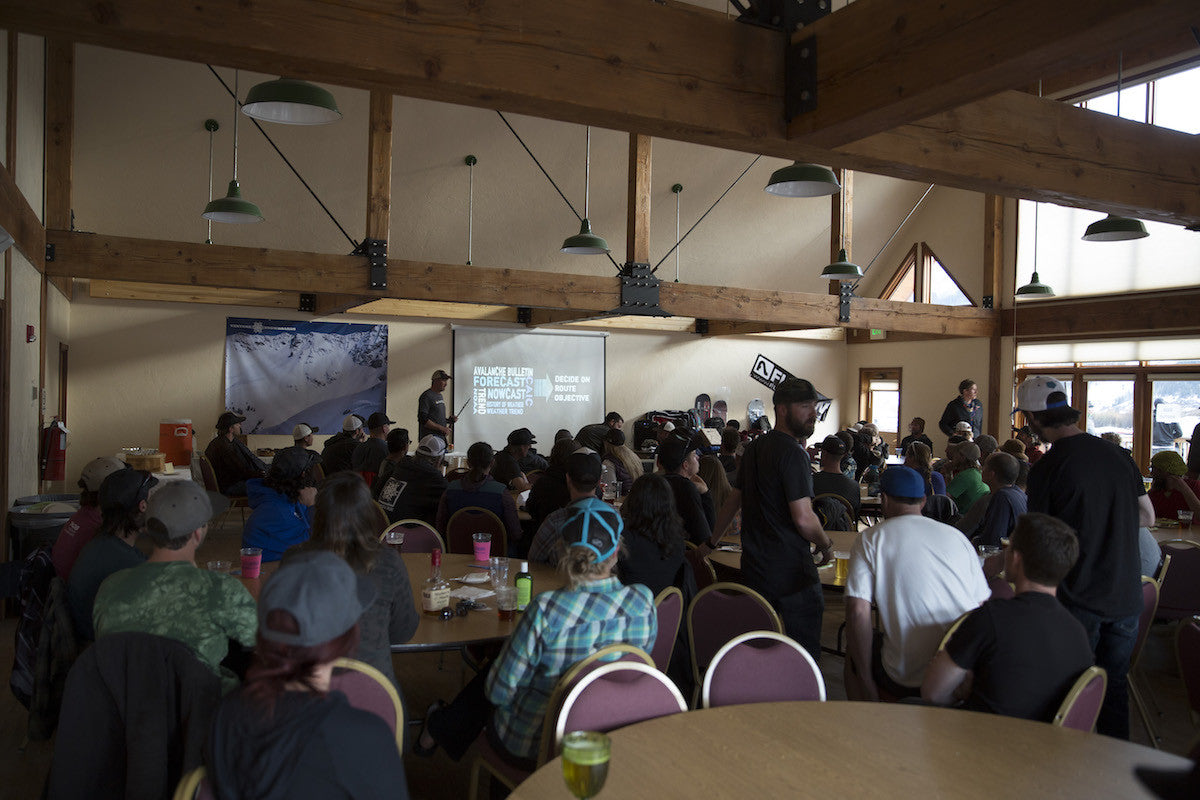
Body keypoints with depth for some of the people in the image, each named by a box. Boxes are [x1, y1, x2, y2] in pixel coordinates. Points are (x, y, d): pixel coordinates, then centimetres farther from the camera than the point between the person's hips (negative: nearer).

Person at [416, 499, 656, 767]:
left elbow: (500, 691, -19)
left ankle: (438, 729, 57)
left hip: (532, 750, -4)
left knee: (486, 679, 29)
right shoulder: (644, 602, -18)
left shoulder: (547, 610, -31)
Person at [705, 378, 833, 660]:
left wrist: (712, 542, 28)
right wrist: (826, 546, -3)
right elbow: (803, 519, -21)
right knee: (805, 653, 1)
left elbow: (733, 501, 18)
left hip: (754, 568, 8)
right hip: (792, 571, -8)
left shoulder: (754, 448, 10)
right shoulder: (792, 453, -16)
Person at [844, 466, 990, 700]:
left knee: (854, 654, 23)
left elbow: (857, 611, -11)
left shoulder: (871, 539, -2)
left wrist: (867, 683, -4)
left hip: (908, 681, -4)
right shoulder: (957, 536, 7)